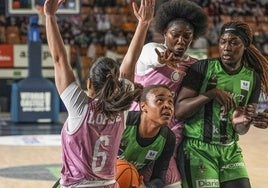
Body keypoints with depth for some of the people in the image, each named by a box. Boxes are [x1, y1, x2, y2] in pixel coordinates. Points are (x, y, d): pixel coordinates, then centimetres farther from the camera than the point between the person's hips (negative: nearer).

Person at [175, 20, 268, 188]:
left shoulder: (253, 78, 3)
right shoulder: (203, 68, -8)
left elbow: (241, 130, 5)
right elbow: (179, 111, -15)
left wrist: (242, 122, -19)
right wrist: (212, 93, -25)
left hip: (230, 150, 5)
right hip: (197, 149, -4)